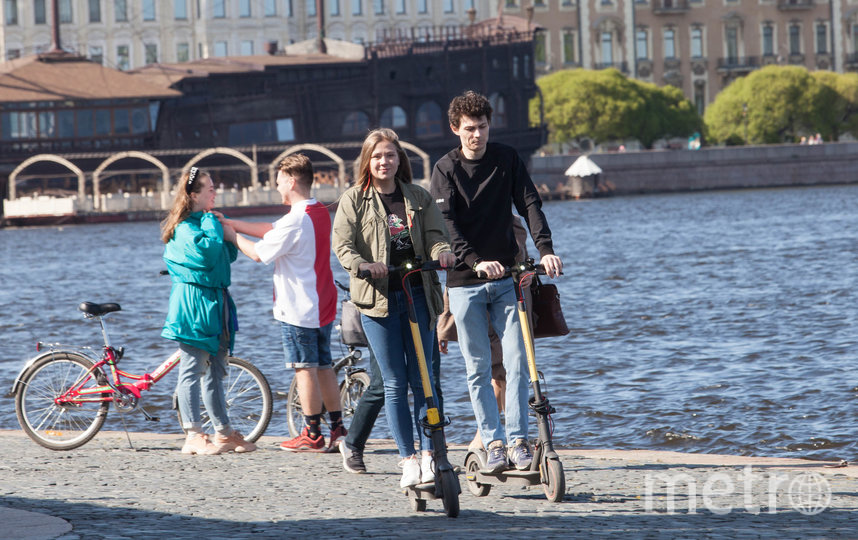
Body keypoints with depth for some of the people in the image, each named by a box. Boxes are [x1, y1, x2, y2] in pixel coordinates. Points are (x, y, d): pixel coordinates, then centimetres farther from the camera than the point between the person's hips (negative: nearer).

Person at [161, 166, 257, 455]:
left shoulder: (206, 222, 16)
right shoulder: (185, 227, -13)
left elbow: (229, 255, 18)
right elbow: (208, 249, -30)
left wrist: (230, 235, -1)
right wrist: (212, 223, -15)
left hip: (215, 304, 10)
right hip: (194, 303, -10)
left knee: (214, 372, 13)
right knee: (192, 370, -8)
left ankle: (224, 432, 17)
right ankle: (194, 436, -9)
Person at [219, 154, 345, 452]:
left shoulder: (295, 220, -20)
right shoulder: (320, 213, 9)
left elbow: (259, 253, -15)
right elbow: (271, 230, 14)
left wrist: (233, 236, 0)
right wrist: (233, 223, 11)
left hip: (298, 309, -9)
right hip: (323, 305, 9)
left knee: (305, 369, -2)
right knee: (323, 366, 14)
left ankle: (313, 434, 2)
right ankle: (338, 428, 16)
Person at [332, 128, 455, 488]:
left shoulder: (419, 198, 11)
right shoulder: (353, 200, 4)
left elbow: (434, 235, 5)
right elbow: (342, 244, -3)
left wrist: (441, 252, -19)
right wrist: (361, 265, -24)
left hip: (418, 295, 2)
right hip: (378, 297, -2)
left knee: (422, 379, 2)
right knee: (395, 383, 0)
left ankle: (429, 454, 9)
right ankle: (408, 459, 4)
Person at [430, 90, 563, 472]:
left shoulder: (507, 159, 4)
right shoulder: (446, 169, -3)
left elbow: (529, 204, -3)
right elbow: (446, 224, -14)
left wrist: (545, 248, -20)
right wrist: (476, 261, -29)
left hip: (506, 276, 1)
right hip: (465, 282, -1)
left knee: (517, 361, -6)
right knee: (478, 368, 1)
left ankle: (518, 440, -2)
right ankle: (493, 442, 7)